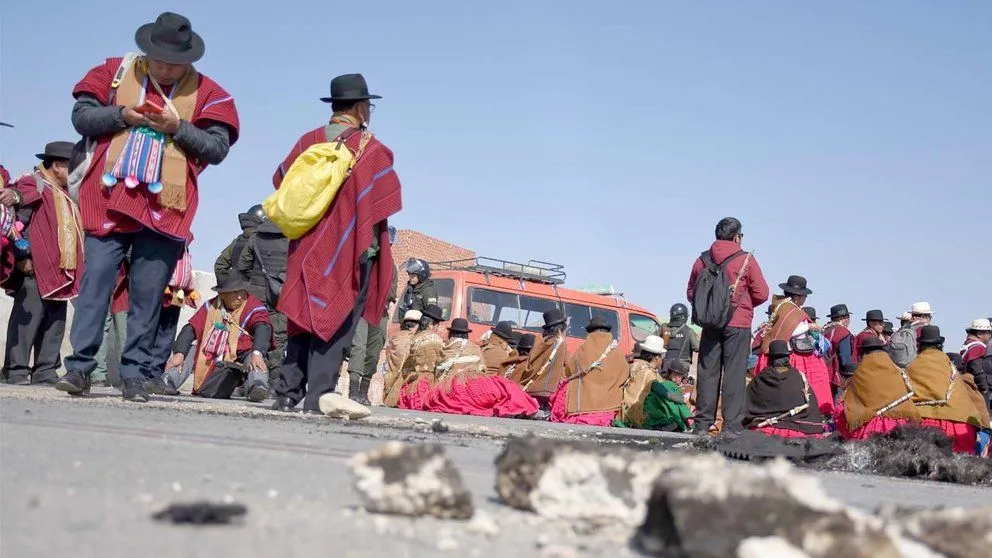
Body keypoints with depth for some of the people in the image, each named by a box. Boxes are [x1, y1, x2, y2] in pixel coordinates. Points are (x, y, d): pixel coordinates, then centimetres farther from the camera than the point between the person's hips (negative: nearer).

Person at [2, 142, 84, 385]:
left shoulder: (64, 194, 22)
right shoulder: (31, 186, -4)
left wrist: (73, 269, 17)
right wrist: (22, 258, -19)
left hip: (61, 272, 9)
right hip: (35, 271, -9)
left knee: (55, 324, 8)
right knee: (27, 320, -7)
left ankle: (46, 371, 13)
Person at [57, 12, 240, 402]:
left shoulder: (205, 92, 5)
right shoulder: (117, 72, 9)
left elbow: (217, 148, 0)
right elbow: (81, 116, 7)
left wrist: (178, 127, -13)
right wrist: (121, 115, -10)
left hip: (165, 206, 0)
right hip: (110, 196, 1)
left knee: (148, 293, 1)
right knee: (96, 279, -4)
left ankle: (133, 374, 8)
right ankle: (79, 367, 0)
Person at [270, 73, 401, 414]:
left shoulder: (308, 142, 4)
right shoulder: (370, 148, -8)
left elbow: (281, 181, 11)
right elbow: (389, 201, -7)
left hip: (308, 246, 5)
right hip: (353, 248, -4)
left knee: (303, 317, 11)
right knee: (337, 321, -1)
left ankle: (287, 393, 9)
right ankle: (319, 395, -6)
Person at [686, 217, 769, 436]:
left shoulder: (702, 260, 6)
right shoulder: (746, 259, -5)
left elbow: (691, 293, 12)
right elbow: (762, 293, -3)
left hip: (710, 325, 4)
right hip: (738, 324, -4)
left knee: (707, 372, 7)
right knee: (734, 374, -1)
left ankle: (702, 424, 10)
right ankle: (732, 426, -3)